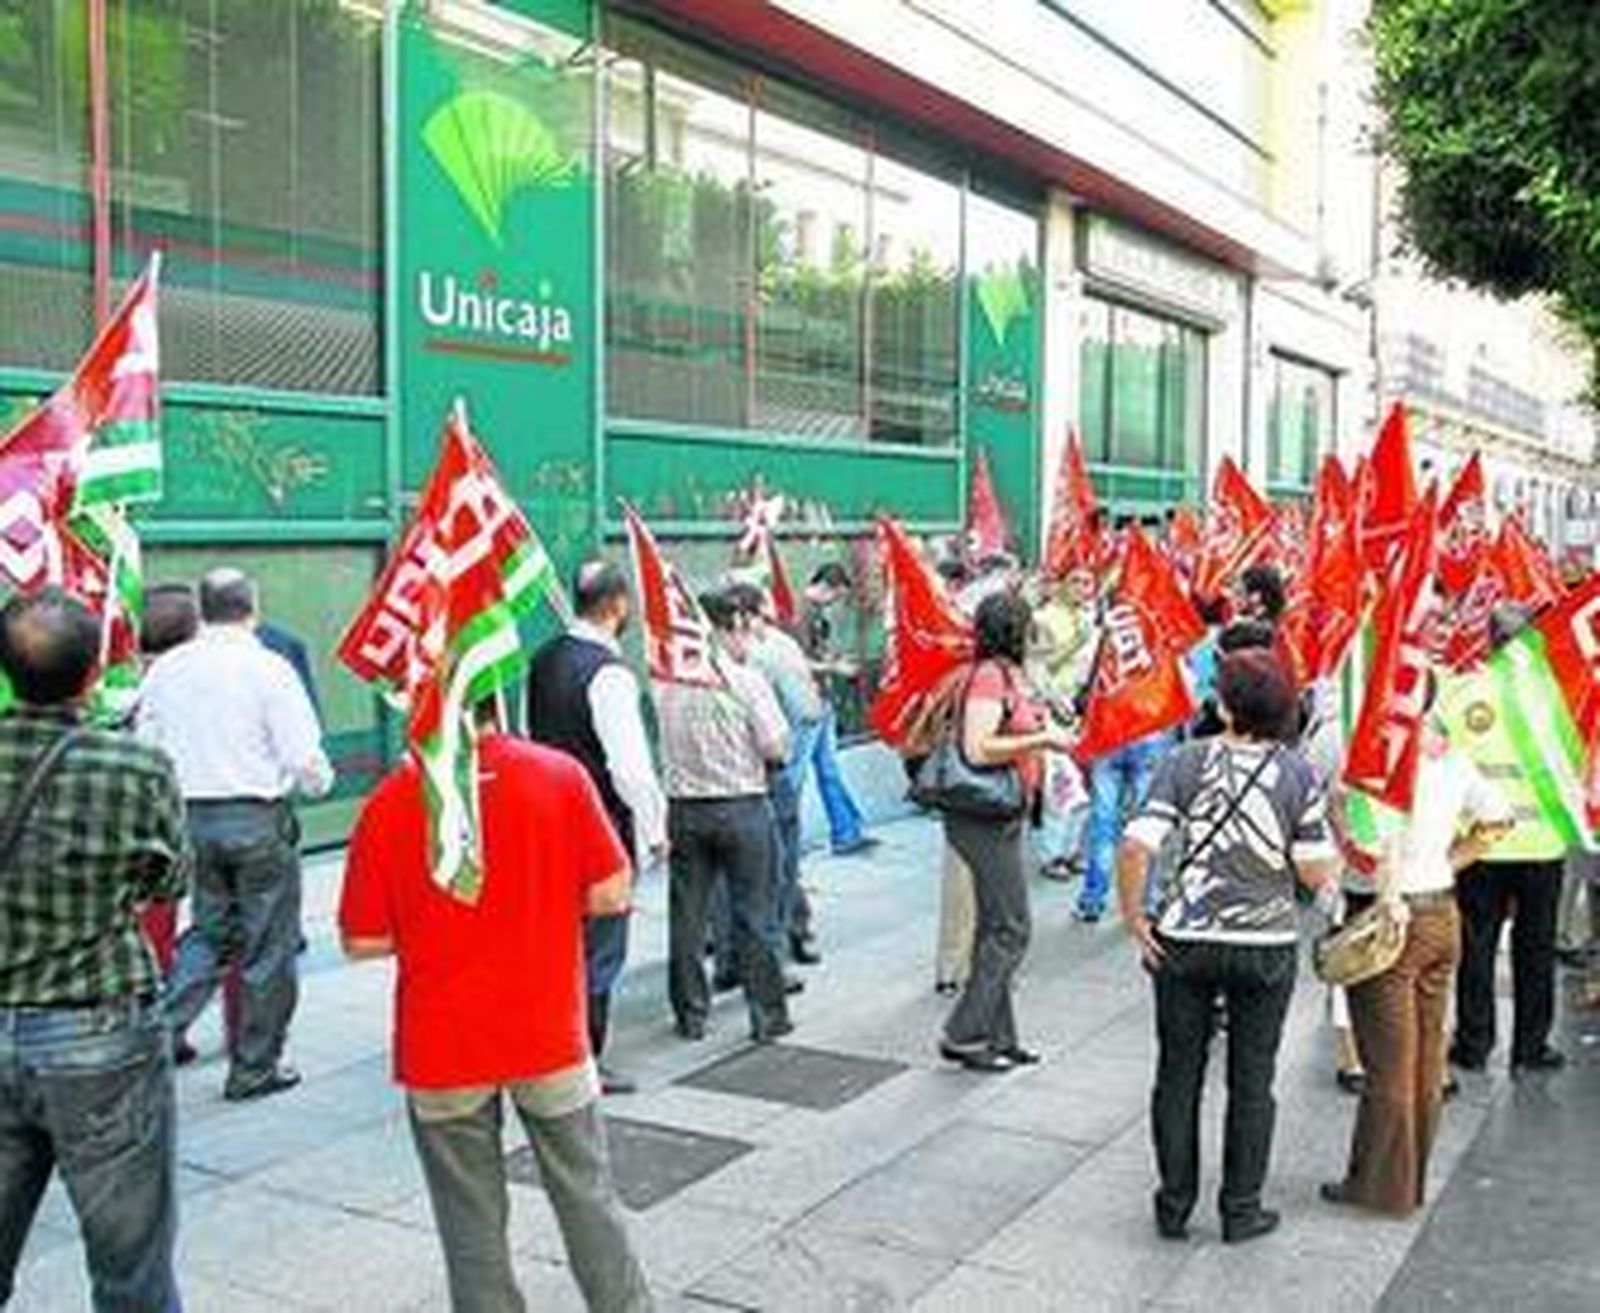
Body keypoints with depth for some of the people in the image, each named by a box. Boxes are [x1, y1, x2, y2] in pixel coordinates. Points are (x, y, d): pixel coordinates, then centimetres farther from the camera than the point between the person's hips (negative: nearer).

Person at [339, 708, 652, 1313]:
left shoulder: (390, 803, -13)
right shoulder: (561, 774, -11)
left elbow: (362, 940, -7)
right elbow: (611, 893, -7)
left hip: (442, 1048, -1)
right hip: (549, 1034, 1)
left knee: (472, 1219, 14)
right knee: (587, 1195, 17)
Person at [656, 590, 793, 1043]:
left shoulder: (666, 681, 0)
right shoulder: (747, 681, -11)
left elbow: (663, 742, 8)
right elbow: (776, 749, -11)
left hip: (683, 806, 3)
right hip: (742, 805, -3)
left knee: (686, 914, 11)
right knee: (752, 914, 5)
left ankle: (691, 1014, 18)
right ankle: (767, 1014, 11)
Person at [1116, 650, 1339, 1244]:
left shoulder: (1186, 762, -8)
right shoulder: (1298, 774, -6)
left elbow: (1135, 848, -16)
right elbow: (1317, 872, -8)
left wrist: (1134, 918, -5)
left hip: (1185, 942, 0)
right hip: (1267, 946, 0)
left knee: (1178, 1076, 13)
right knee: (1251, 1083, 14)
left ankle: (1175, 1206, 22)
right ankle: (1241, 1210, 22)